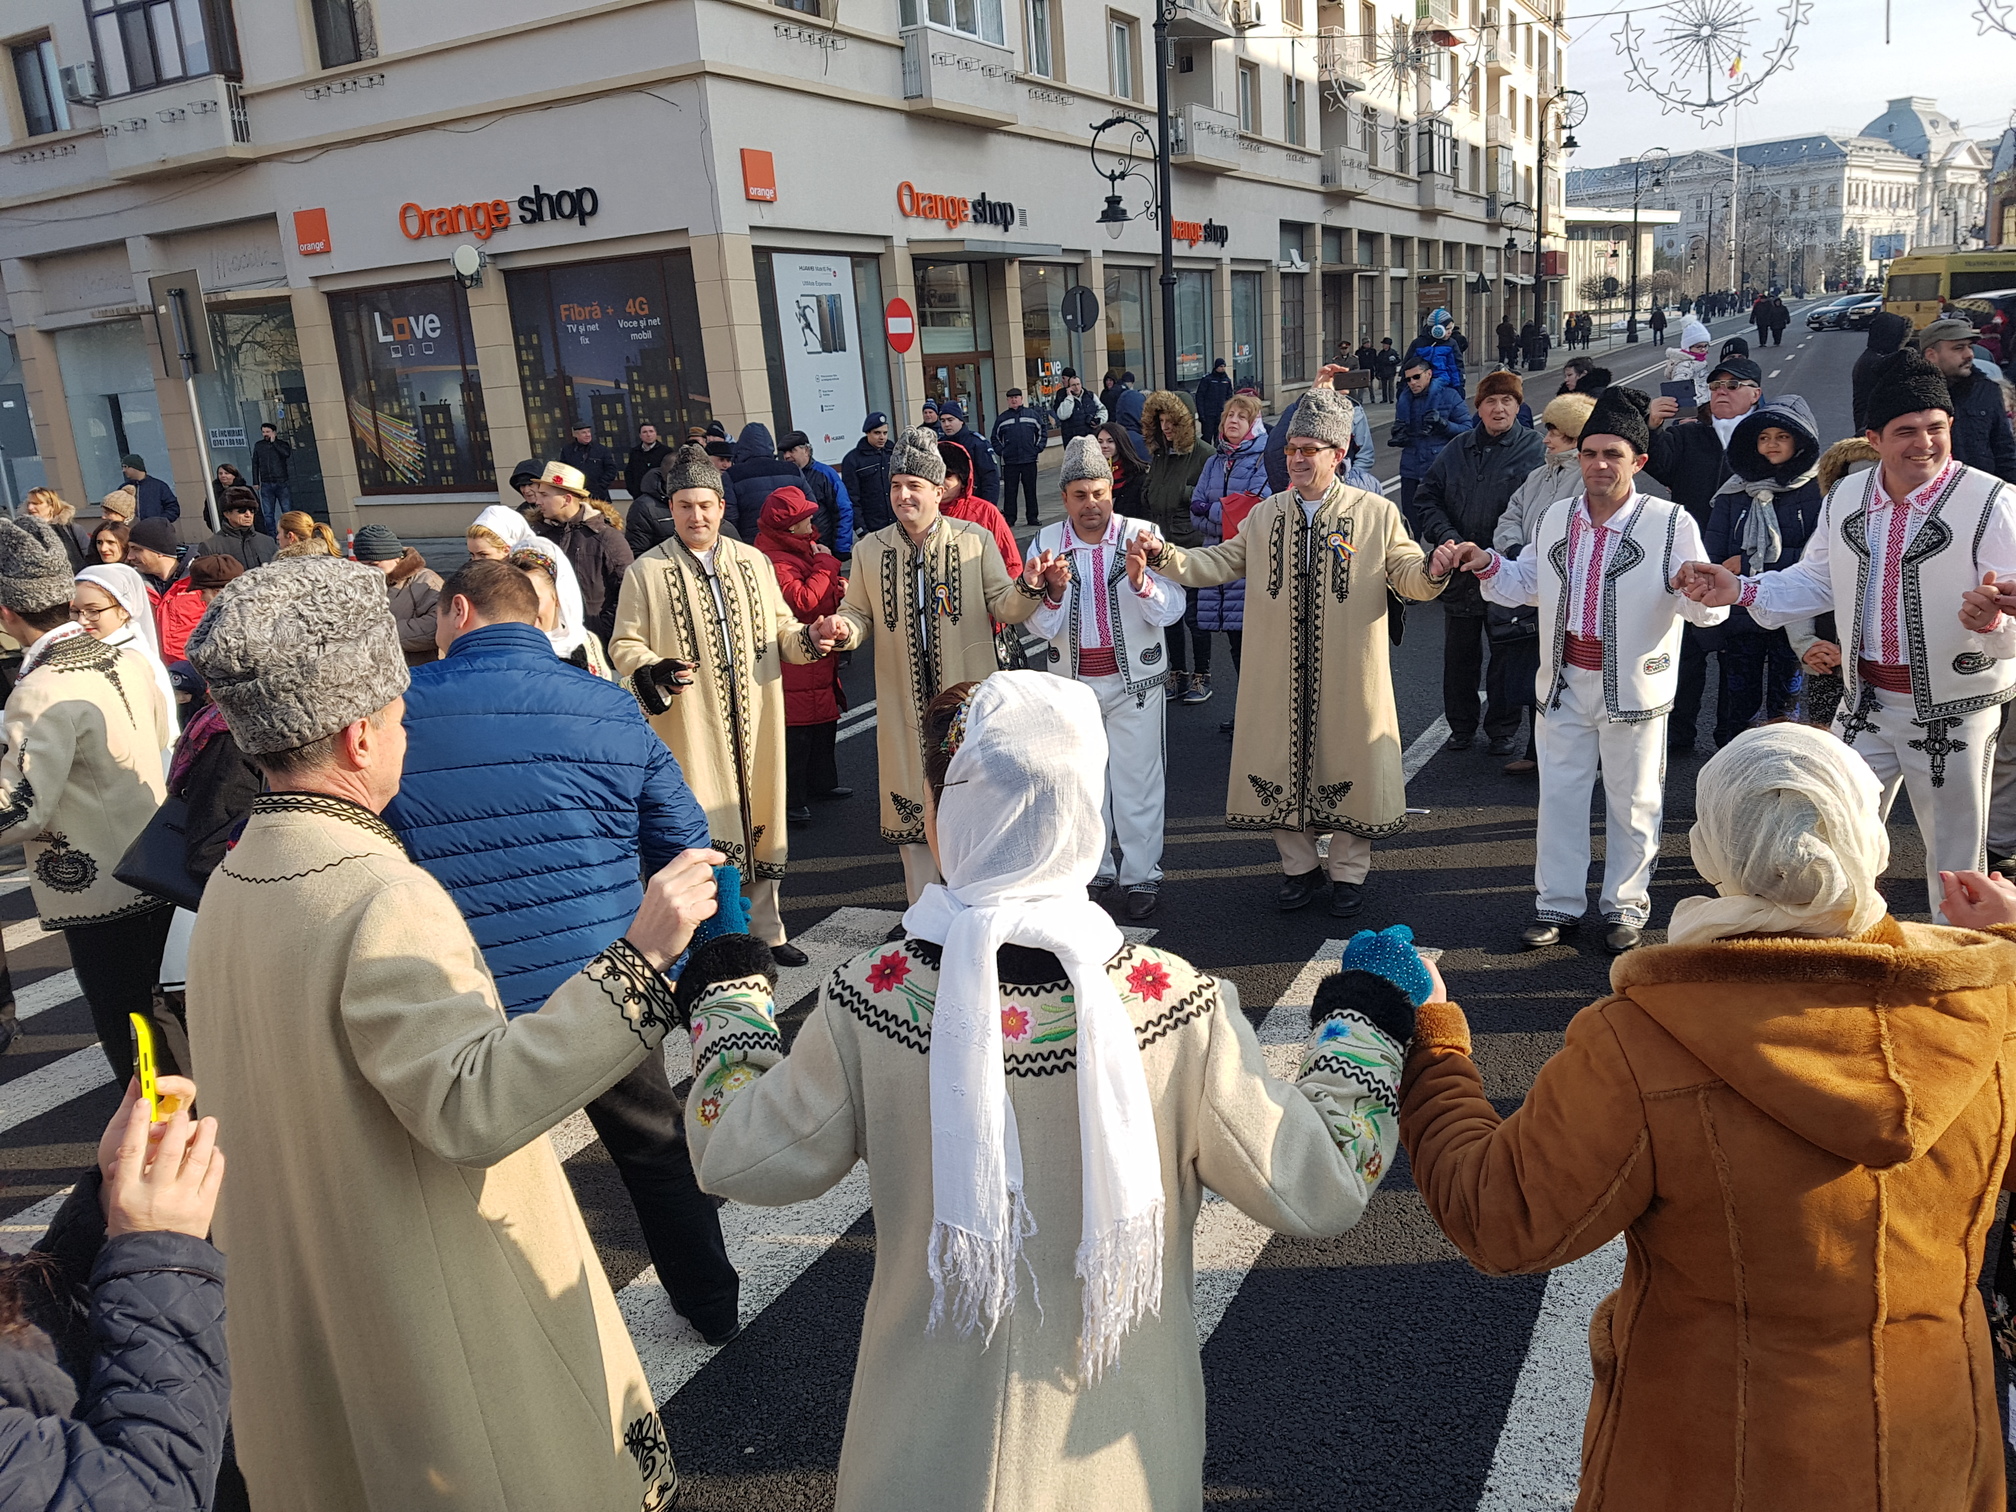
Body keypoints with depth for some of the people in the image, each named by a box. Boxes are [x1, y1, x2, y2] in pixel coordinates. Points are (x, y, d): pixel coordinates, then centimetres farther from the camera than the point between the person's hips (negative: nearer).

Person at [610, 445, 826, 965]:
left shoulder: (754, 562, 9)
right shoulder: (647, 571, -2)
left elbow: (779, 626, 17)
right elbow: (624, 647, 0)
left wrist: (805, 639, -5)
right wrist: (656, 672, -20)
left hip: (755, 723, 4)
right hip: (690, 728, -4)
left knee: (758, 816, 12)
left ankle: (764, 930, 27)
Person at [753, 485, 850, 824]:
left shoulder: (803, 549, 13)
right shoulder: (775, 561, -21)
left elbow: (825, 593, 25)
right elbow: (804, 600, -28)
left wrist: (840, 587, 3)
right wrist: (826, 564, -19)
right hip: (794, 660, -11)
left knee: (825, 721, 20)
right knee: (796, 731, -4)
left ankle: (822, 783, 36)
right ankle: (791, 800, 5)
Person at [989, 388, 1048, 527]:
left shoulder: (1033, 415, 5)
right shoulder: (1002, 418, 8)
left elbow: (1043, 431, 10)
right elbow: (995, 437, 15)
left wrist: (1038, 448, 1)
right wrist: (1001, 451, 3)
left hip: (1029, 460, 0)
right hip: (1010, 462, 0)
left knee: (1030, 490, 5)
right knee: (1010, 490, 0)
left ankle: (1032, 517, 12)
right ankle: (1009, 518, 4)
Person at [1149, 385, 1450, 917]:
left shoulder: (1376, 513, 0)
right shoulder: (1265, 515, 10)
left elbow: (1407, 574, -2)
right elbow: (1220, 564, 11)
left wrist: (1432, 571, -24)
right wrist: (1167, 557, -2)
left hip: (1349, 677, -3)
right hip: (1279, 677, 3)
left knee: (1348, 763, 5)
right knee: (1282, 762, 9)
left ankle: (1348, 872, 23)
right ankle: (1299, 866, 28)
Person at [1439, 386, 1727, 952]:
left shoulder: (1670, 523, -11)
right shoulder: (1555, 520, 4)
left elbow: (1708, 609, -16)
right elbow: (1526, 585, 17)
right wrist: (1484, 562, -1)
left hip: (1634, 688, -4)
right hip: (1564, 683, 4)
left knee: (1632, 800, 10)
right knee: (1558, 794, 11)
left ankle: (1625, 906, 28)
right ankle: (1558, 903, 26)